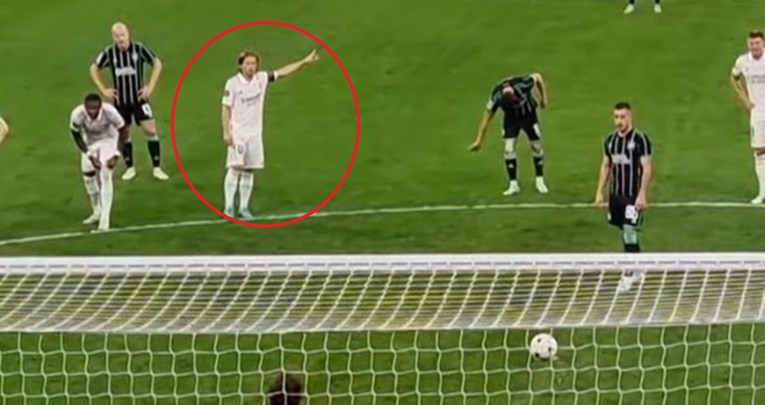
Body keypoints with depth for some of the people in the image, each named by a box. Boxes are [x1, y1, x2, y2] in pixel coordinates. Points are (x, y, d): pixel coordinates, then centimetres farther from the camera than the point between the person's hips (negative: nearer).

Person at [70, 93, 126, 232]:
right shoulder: (77, 115, -33)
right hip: (90, 142, 3)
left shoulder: (110, 112, -36)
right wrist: (90, 156, -19)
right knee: (88, 175, 2)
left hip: (108, 139, -3)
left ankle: (105, 218, -15)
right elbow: (77, 137, -14)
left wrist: (116, 155, -25)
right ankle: (97, 212, 25)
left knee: (105, 175, -16)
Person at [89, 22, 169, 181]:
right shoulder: (109, 53, -9)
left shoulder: (139, 49, -14)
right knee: (124, 133, 7)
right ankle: (130, 168, 22)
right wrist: (103, 89, 1)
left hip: (139, 98, -1)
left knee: (150, 130, -8)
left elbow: (157, 63, -2)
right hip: (120, 100, 1)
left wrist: (150, 87, -7)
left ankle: (157, 168, 1)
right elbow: (94, 69, 7)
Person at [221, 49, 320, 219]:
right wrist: (226, 132, -14)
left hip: (255, 133, 5)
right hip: (237, 133, -5)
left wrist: (305, 61, 4)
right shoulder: (233, 83, -10)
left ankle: (244, 208, 12)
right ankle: (229, 207, -9)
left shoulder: (261, 78, 3)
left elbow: (283, 72, 8)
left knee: (249, 171, 5)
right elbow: (226, 108, -8)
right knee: (235, 168, -12)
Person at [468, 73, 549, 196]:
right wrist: (479, 140, -17)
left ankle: (540, 181, 23)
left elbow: (538, 77, -15)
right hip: (511, 118, 0)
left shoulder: (522, 84, -37)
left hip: (529, 115, 0)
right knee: (509, 149, -11)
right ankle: (513, 184, -1)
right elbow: (487, 117, -19)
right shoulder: (497, 97, -30)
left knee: (536, 147, 6)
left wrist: (543, 97, -7)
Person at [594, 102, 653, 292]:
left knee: (629, 232, -11)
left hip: (634, 195, -6)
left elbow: (647, 168, -13)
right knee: (626, 234, 12)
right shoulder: (610, 140, 8)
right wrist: (600, 191, 11)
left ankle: (628, 276, -4)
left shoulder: (640, 139, -11)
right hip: (616, 194, 6)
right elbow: (606, 166, 16)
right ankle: (637, 271, 25)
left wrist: (642, 194, -18)